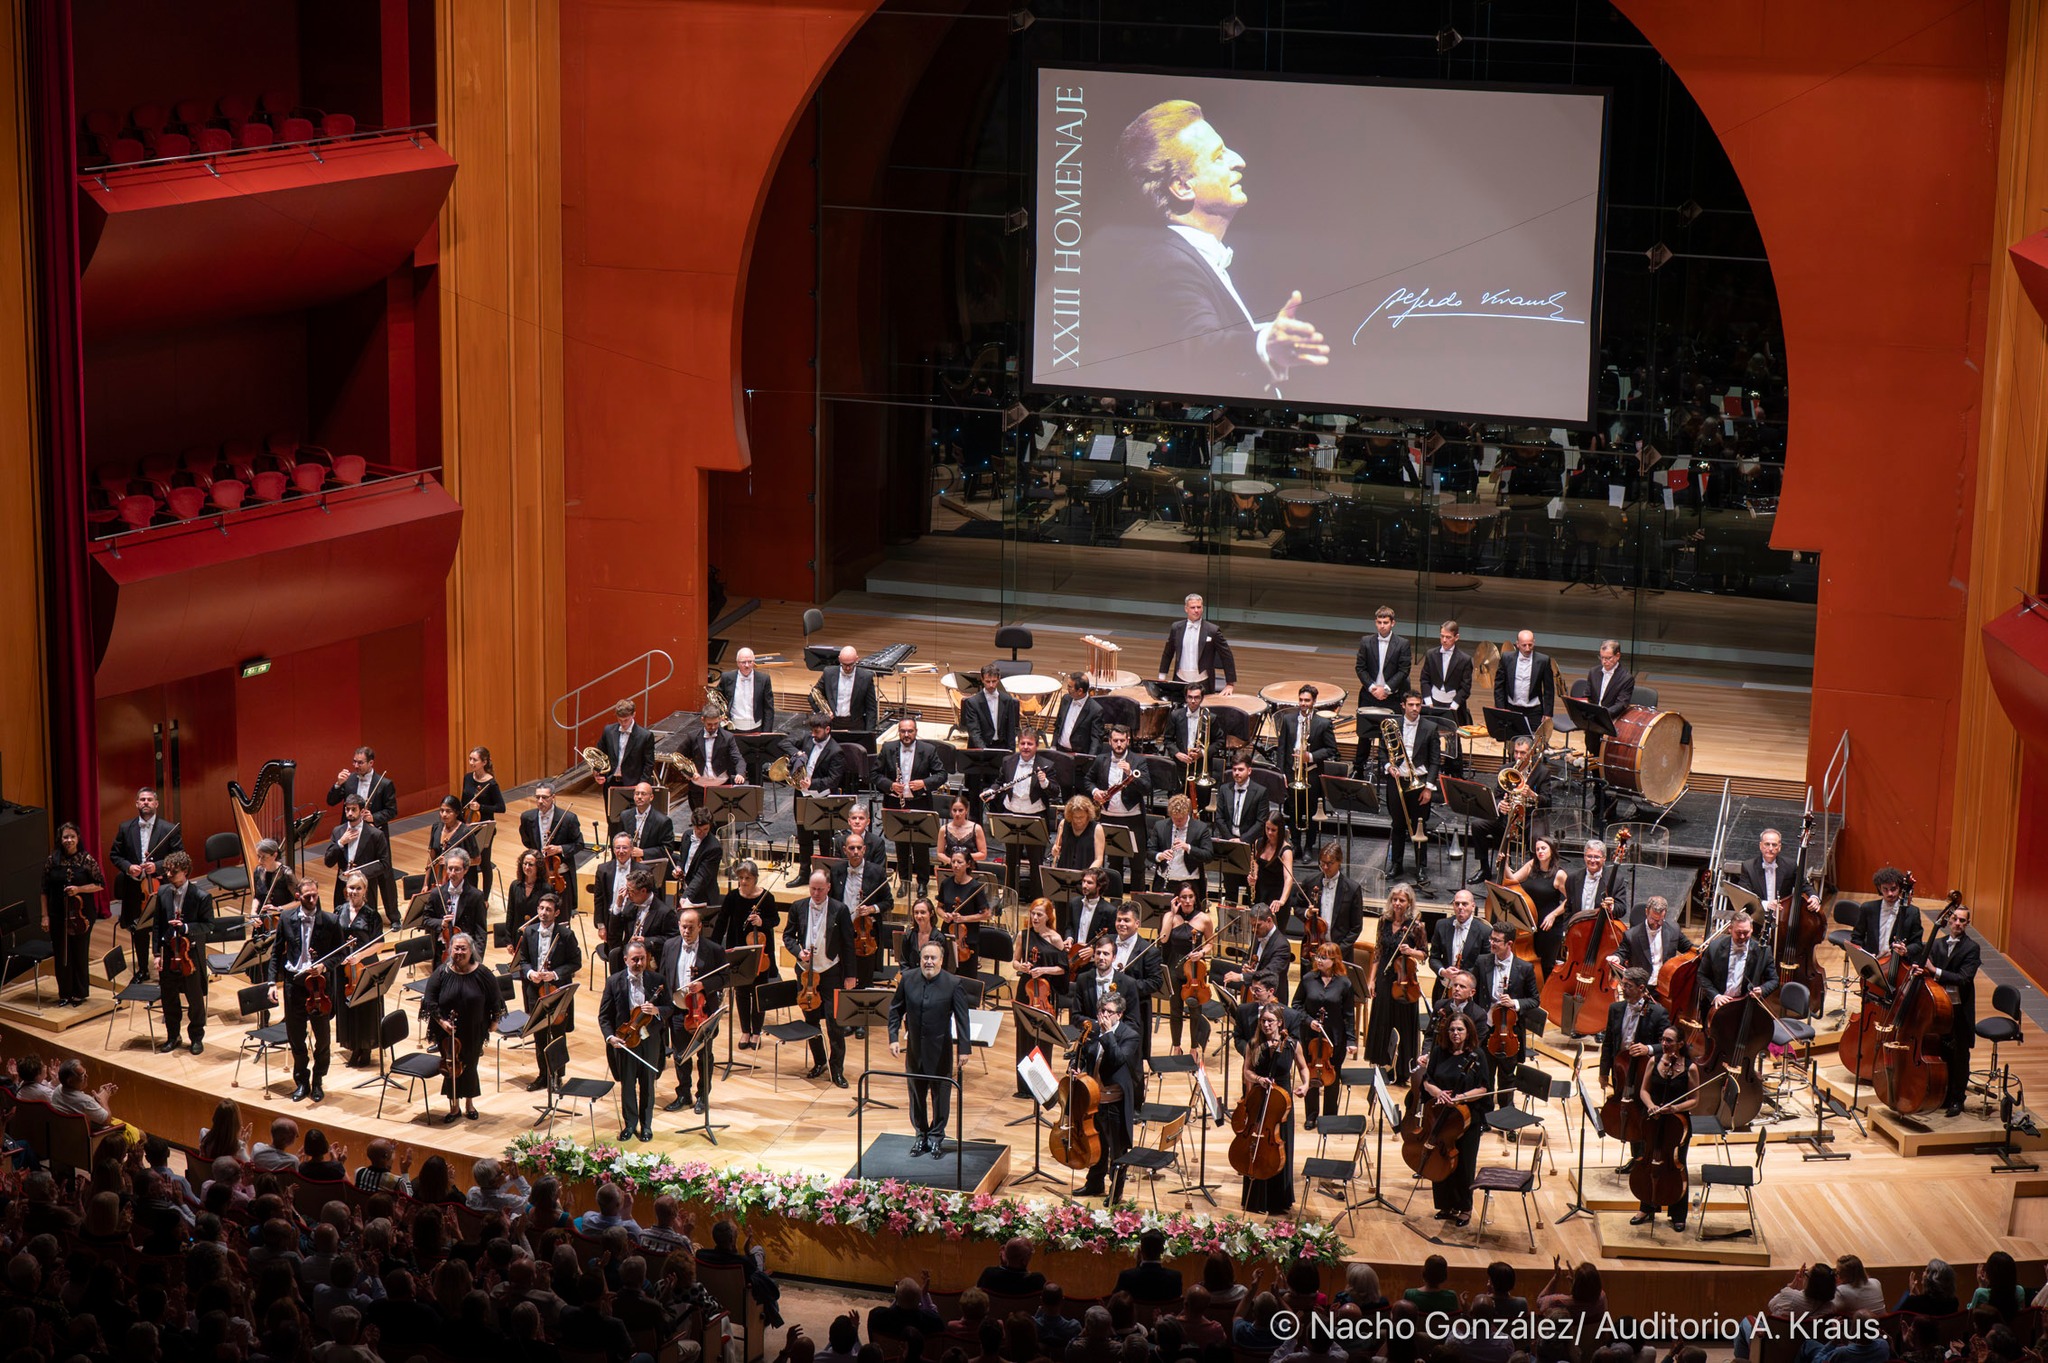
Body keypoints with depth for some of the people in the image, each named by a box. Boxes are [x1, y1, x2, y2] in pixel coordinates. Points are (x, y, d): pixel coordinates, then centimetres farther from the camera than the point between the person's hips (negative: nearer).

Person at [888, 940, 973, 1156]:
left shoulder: (953, 984, -12)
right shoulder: (907, 979, -4)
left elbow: (962, 1018, -11)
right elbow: (895, 1010, 4)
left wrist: (964, 1048, -15)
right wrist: (893, 1038, -5)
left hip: (940, 1049, -3)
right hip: (914, 1047, 3)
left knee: (940, 1094, 9)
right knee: (916, 1093, 15)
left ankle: (936, 1136, 25)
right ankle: (921, 1134, 30)